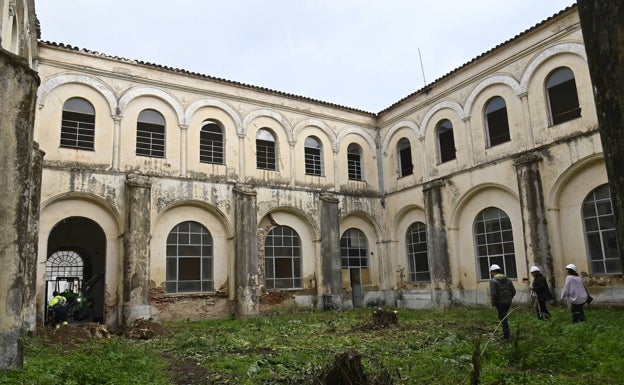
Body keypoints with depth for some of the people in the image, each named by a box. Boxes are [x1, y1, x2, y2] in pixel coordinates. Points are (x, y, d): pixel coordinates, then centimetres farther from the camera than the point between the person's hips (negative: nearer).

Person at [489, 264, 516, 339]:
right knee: (503, 316, 26)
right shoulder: (508, 279, 4)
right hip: (508, 302, 6)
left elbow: (493, 294, -20)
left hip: (500, 303, -6)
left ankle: (506, 336, 11)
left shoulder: (493, 281, -14)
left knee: (503, 319, 5)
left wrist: (493, 304, -8)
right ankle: (507, 331, 26)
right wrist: (509, 298, 17)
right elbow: (513, 291, 4)